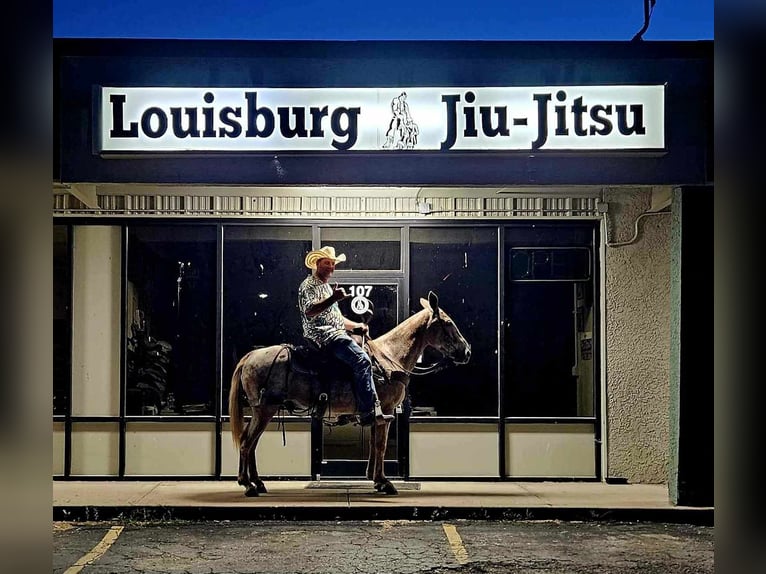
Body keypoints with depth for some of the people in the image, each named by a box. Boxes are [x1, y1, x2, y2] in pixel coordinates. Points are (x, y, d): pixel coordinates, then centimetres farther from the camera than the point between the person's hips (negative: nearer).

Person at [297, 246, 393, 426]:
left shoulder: (326, 287, 27)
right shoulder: (309, 285, -4)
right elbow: (309, 311, -22)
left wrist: (356, 326, 16)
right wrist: (333, 299, -31)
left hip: (335, 334, 11)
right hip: (323, 335, -11)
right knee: (362, 360, -24)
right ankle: (368, 413, -27)